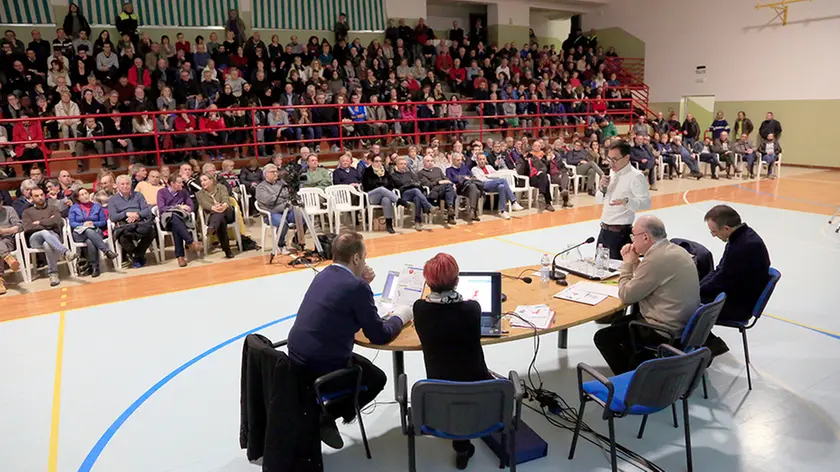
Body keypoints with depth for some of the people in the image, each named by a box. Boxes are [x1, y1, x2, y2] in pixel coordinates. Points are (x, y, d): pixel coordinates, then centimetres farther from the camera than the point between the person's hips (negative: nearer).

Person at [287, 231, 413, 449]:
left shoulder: (324, 275, 6)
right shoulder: (357, 286, -18)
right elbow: (379, 336, -11)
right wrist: (400, 317, 7)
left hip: (297, 359, 8)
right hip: (323, 367, -8)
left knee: (363, 364, 29)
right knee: (377, 378, 18)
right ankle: (326, 416, 7)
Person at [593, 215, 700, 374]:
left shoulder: (656, 259, -26)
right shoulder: (677, 250, 5)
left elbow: (626, 296, -17)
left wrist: (628, 262, -6)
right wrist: (635, 261, 6)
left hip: (665, 332, -10)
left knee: (602, 337, 2)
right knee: (618, 324, 25)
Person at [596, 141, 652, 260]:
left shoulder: (636, 176, -14)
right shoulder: (612, 172, 10)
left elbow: (646, 202, -21)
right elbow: (599, 200, 16)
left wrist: (626, 201, -39)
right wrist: (603, 188, -5)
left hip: (620, 233, -8)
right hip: (604, 230, 8)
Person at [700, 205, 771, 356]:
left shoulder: (744, 247, -29)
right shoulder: (743, 235, 1)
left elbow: (721, 281, -23)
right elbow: (720, 271, 8)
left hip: (739, 306, -9)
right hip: (735, 294, 9)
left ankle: (712, 344, 8)